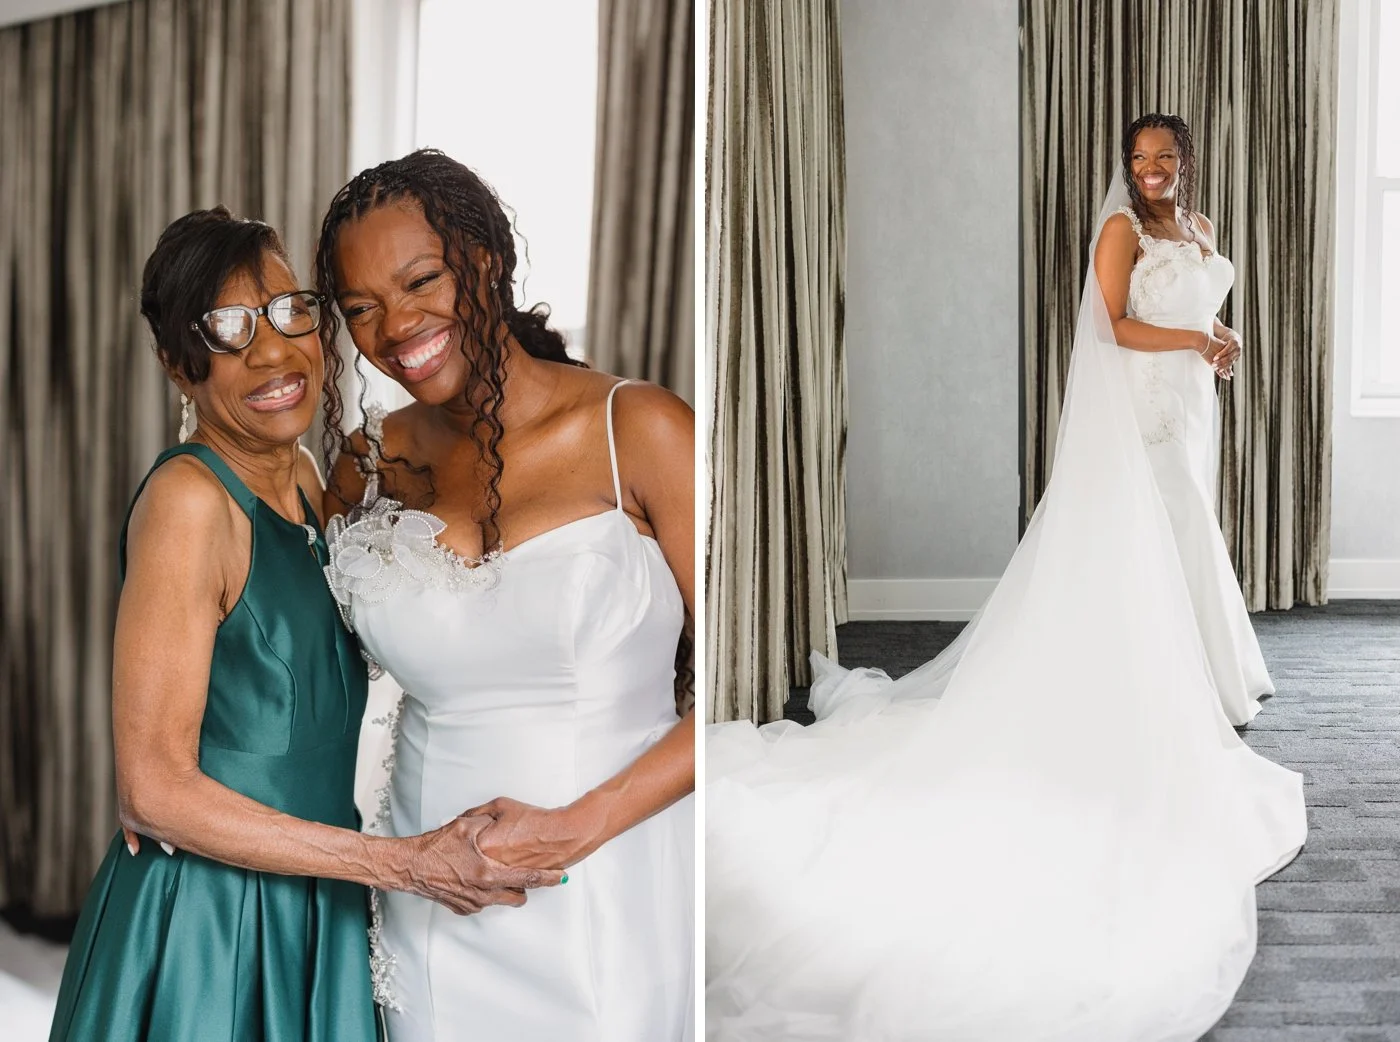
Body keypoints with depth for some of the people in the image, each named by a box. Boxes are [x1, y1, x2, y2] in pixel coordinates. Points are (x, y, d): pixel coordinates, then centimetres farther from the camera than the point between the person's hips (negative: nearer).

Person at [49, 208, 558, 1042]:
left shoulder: (302, 477, 5)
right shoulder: (189, 499, -20)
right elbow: (153, 790, -22)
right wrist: (403, 864, -20)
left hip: (309, 908, 8)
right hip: (204, 920, -8)